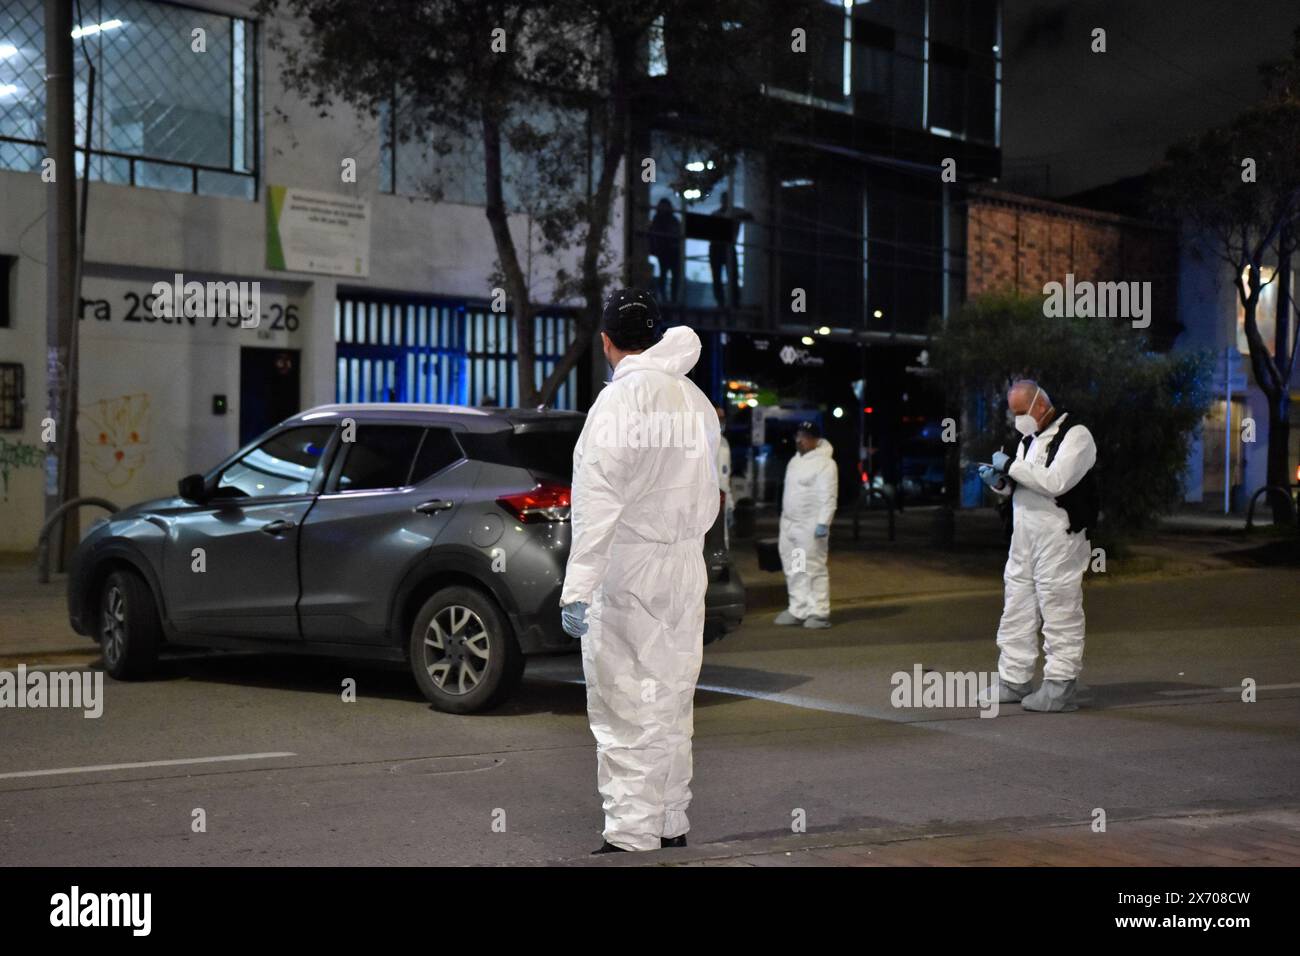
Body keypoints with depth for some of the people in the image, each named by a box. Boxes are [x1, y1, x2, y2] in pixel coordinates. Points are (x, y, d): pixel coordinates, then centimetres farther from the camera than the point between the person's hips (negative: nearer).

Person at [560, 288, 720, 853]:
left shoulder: (621, 397, -14)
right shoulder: (695, 399, 11)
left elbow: (599, 498, -21)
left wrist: (578, 587, -23)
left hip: (628, 570, -8)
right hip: (687, 567, 8)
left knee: (625, 712, -4)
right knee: (672, 707, 16)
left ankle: (631, 837, -4)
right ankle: (671, 826, 25)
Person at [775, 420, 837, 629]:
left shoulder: (824, 463, -11)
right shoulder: (796, 460, 17)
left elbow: (828, 497, -17)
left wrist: (823, 523, -23)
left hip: (810, 526, -9)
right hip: (789, 524, 9)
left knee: (814, 569, -7)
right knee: (794, 571, 11)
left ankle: (819, 613, -3)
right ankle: (798, 610, 18)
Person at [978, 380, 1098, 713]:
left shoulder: (1075, 436, -11)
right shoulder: (1030, 437, 17)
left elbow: (1054, 482, -24)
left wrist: (1011, 465, -17)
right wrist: (999, 480, 0)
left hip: (1059, 537, -9)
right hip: (1024, 535, 9)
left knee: (1060, 610, -5)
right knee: (1017, 608, 12)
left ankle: (1060, 686, 0)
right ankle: (1014, 680, 20)